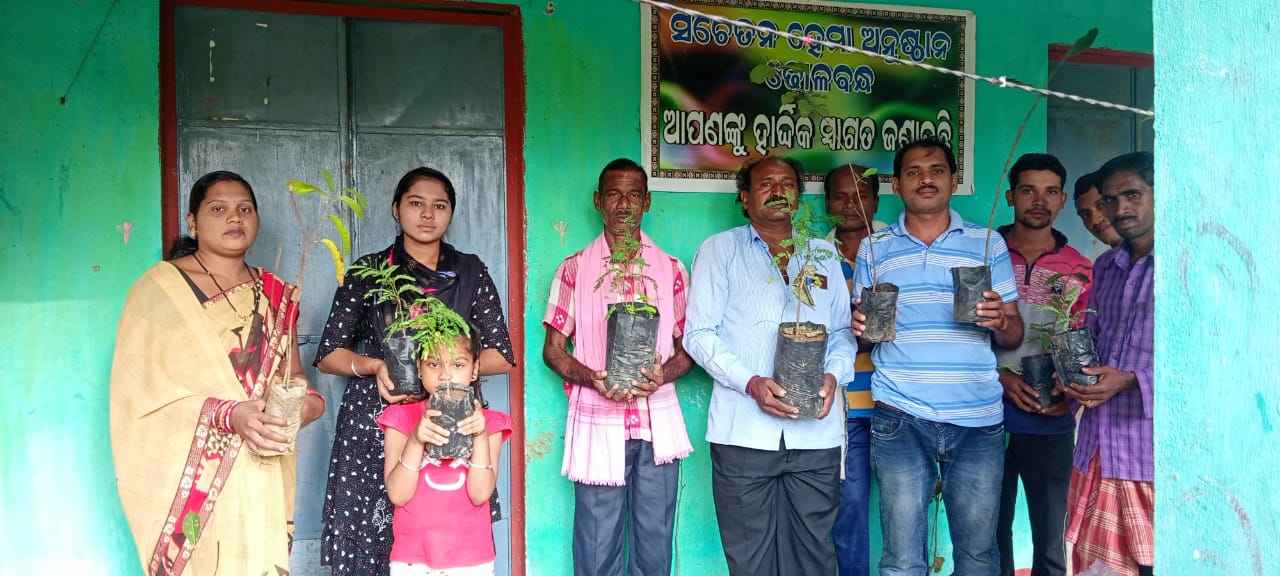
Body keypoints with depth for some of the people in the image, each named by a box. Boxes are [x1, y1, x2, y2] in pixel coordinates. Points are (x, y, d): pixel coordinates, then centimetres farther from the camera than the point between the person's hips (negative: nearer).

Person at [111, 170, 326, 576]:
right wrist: (229, 414, -23)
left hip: (261, 479, 4)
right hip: (191, 479, -4)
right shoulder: (158, 289, -4)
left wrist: (306, 400, -7)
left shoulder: (276, 295, 11)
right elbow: (140, 391, -10)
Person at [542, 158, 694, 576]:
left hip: (658, 426, 2)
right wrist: (590, 378, -14)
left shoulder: (671, 268, 9)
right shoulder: (574, 268, 5)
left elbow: (688, 346, 10)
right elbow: (553, 348, 5)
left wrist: (664, 374, -12)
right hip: (597, 424, -1)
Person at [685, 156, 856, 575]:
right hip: (744, 431, -3)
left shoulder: (823, 253, 17)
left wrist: (833, 373, -6)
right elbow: (699, 334, -1)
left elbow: (843, 330, 16)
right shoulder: (720, 250, 6)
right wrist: (751, 383, -15)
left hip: (816, 432, 3)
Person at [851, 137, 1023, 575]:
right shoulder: (874, 248, 11)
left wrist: (1000, 320, -13)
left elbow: (1013, 337, 10)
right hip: (901, 420, 0)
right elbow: (861, 330, 16)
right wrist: (861, 328, -6)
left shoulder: (988, 243, 9)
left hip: (979, 421, 1)